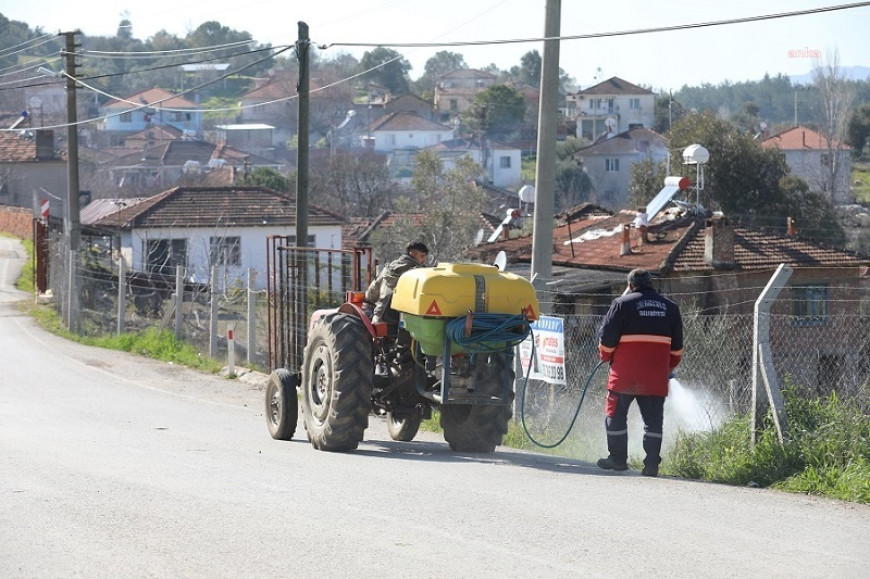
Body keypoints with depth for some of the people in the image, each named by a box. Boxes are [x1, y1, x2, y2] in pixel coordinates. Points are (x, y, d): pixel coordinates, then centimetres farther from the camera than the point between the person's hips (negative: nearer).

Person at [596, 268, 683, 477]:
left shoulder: (622, 303, -2)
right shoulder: (670, 307, 12)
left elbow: (607, 337, -2)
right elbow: (677, 346, 17)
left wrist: (606, 356, 17)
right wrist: (670, 367, 29)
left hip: (625, 374, -3)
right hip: (656, 377, 3)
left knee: (616, 414, 10)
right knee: (653, 419, 4)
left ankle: (618, 459, 14)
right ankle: (652, 464, -1)